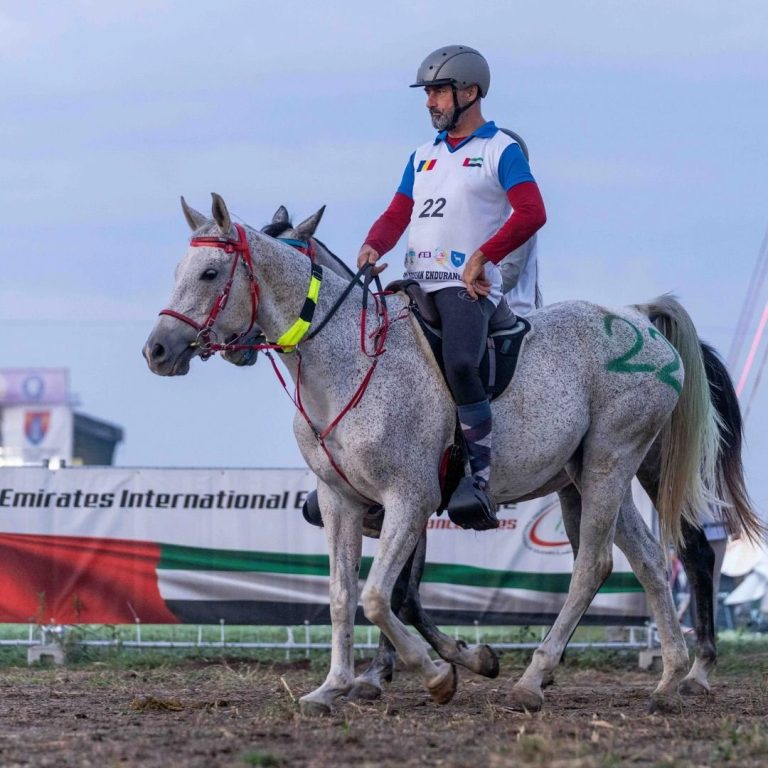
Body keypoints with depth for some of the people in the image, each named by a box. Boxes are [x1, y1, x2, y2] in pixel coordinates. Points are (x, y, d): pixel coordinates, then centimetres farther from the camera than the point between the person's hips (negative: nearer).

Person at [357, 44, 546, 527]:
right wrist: (373, 247, -3)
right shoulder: (423, 156, 22)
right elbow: (397, 215, 19)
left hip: (467, 287, -7)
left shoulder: (501, 150, 1)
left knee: (460, 364, -32)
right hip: (416, 284, 7)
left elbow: (531, 213, -12)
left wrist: (482, 257, -21)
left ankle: (481, 476, -26)